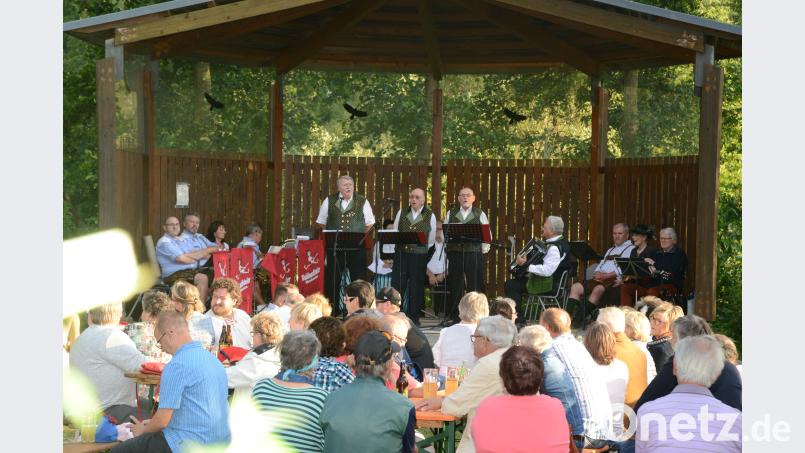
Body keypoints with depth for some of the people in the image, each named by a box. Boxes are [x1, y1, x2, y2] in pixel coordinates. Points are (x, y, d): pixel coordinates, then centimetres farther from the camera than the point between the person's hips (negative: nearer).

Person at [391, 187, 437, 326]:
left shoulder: (430, 216, 3)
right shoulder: (402, 213, 10)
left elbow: (431, 239, 7)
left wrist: (422, 249, 5)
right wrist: (399, 243, 4)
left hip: (419, 255, -2)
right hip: (401, 253, 2)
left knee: (416, 287, 2)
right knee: (397, 284, -1)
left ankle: (414, 317, 11)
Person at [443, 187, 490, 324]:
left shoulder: (480, 214, 8)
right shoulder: (451, 214, 12)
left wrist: (484, 249, 1)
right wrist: (446, 248, 5)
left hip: (474, 253, -1)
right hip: (454, 252, 1)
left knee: (474, 285, -3)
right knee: (455, 285, 3)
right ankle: (454, 316, 9)